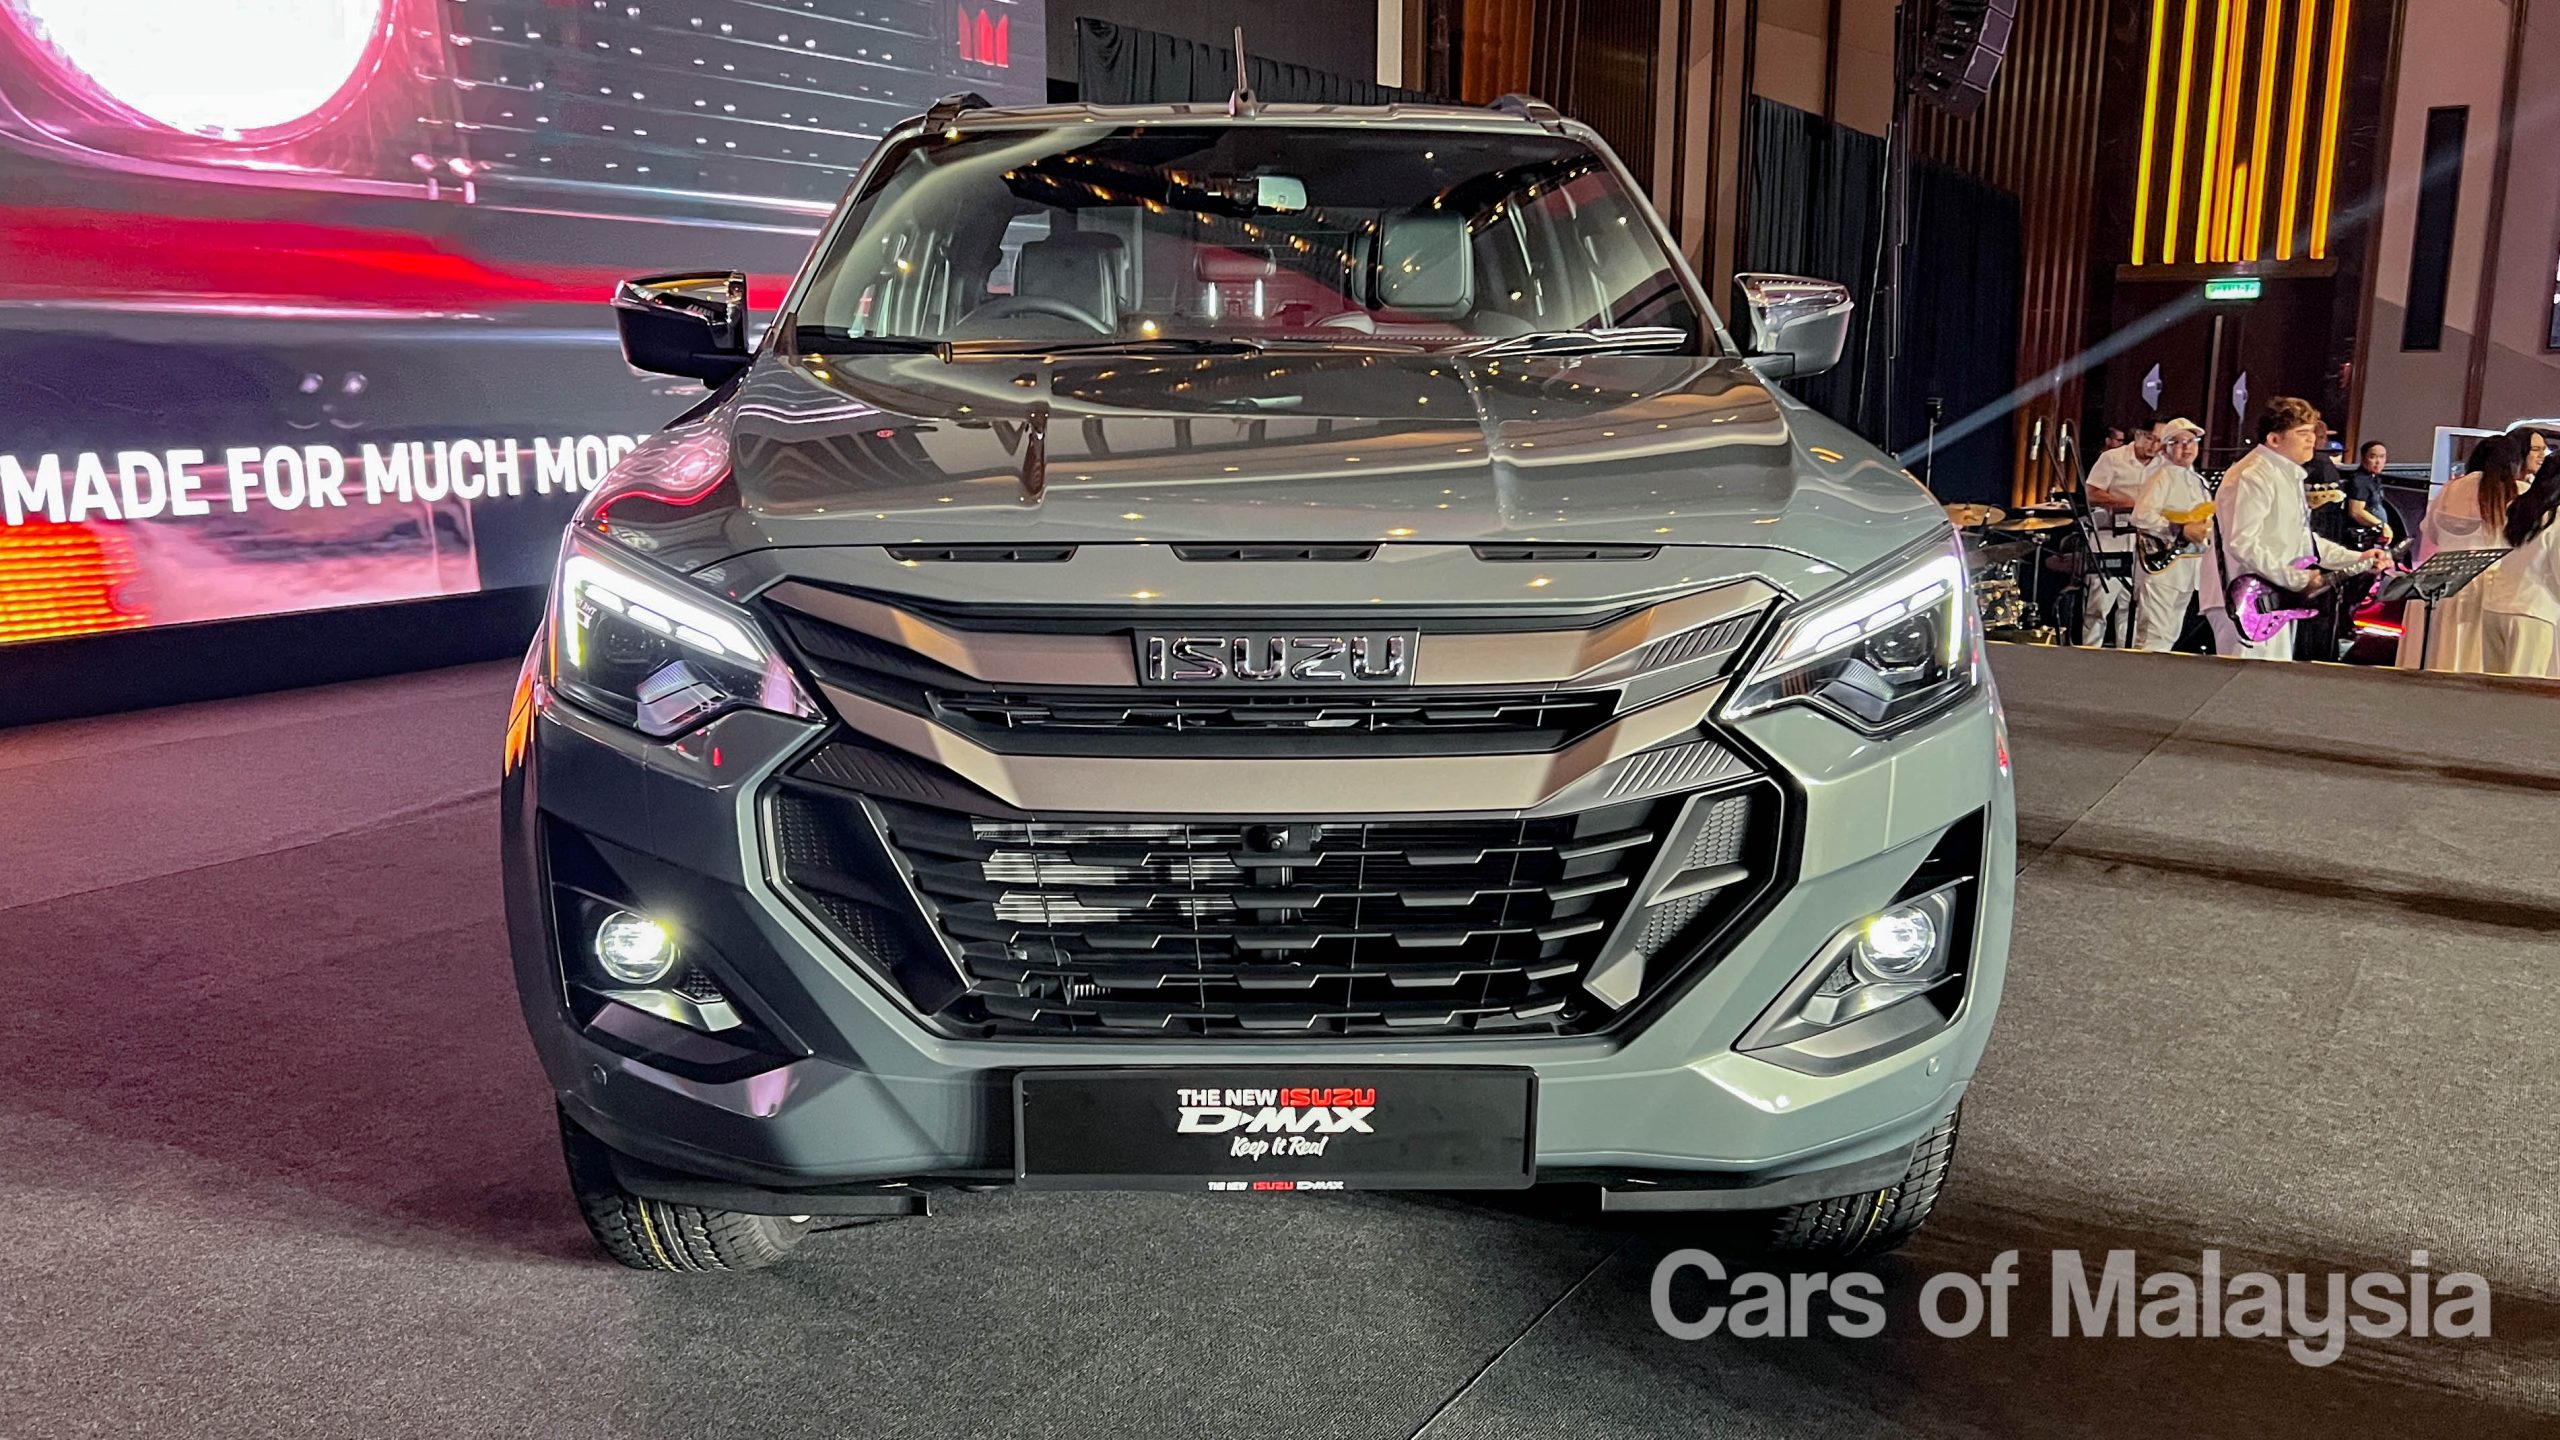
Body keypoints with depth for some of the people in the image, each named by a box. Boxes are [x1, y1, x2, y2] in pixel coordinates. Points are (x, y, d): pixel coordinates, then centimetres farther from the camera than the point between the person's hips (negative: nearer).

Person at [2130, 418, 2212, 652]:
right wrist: (2181, 531, -26)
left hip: (2189, 568, 9)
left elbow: (2205, 520, 28)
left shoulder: (2199, 481, 18)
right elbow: (2141, 516, -23)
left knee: (2170, 636, 14)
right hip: (2162, 563, -9)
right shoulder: (2163, 477, -9)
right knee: (2154, 637, -14)